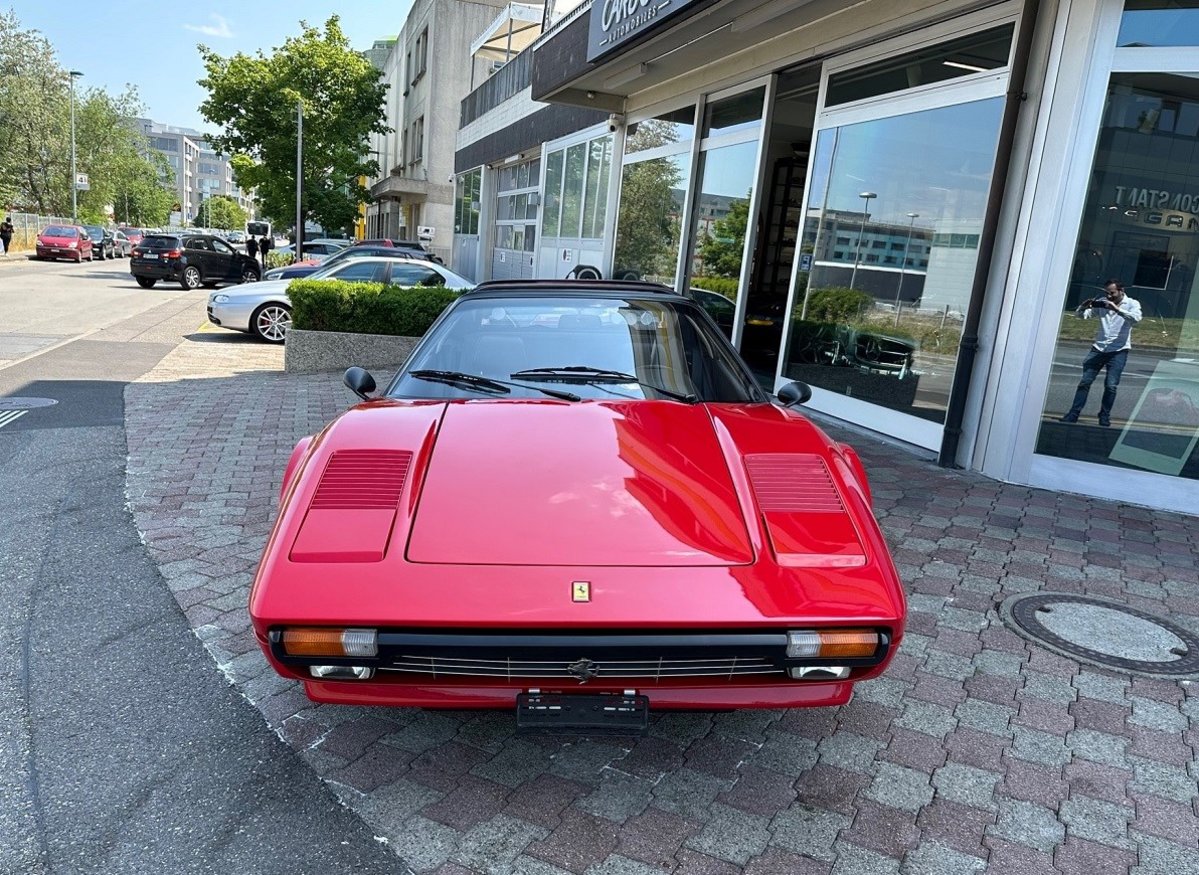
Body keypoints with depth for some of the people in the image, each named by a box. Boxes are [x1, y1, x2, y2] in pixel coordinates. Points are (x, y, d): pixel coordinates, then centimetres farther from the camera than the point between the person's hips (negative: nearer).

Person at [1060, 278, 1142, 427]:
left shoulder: (1132, 304, -1)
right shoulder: (1101, 303, 7)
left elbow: (1136, 318, -21)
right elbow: (1080, 315, 3)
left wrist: (1117, 309, -31)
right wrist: (1083, 307, -19)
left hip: (1118, 351, -3)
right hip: (1098, 348, 3)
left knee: (1111, 386, -7)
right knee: (1085, 382, -1)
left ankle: (1104, 417, 7)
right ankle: (1073, 414, 2)